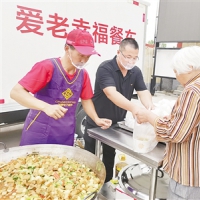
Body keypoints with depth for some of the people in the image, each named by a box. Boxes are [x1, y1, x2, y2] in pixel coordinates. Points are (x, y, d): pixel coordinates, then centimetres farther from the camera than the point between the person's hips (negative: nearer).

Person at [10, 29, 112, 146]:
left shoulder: (83, 74, 0)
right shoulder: (47, 67, -16)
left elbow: (86, 100, 13)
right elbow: (16, 92, -20)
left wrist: (96, 119, -3)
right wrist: (46, 107, -33)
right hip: (38, 133, -4)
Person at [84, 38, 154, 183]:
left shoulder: (136, 72, -2)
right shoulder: (105, 68, -23)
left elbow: (143, 92, -9)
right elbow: (111, 94, -36)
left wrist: (151, 108, -31)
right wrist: (133, 107, -52)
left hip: (117, 123, 5)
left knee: (110, 157, 21)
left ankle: (106, 184, 39)